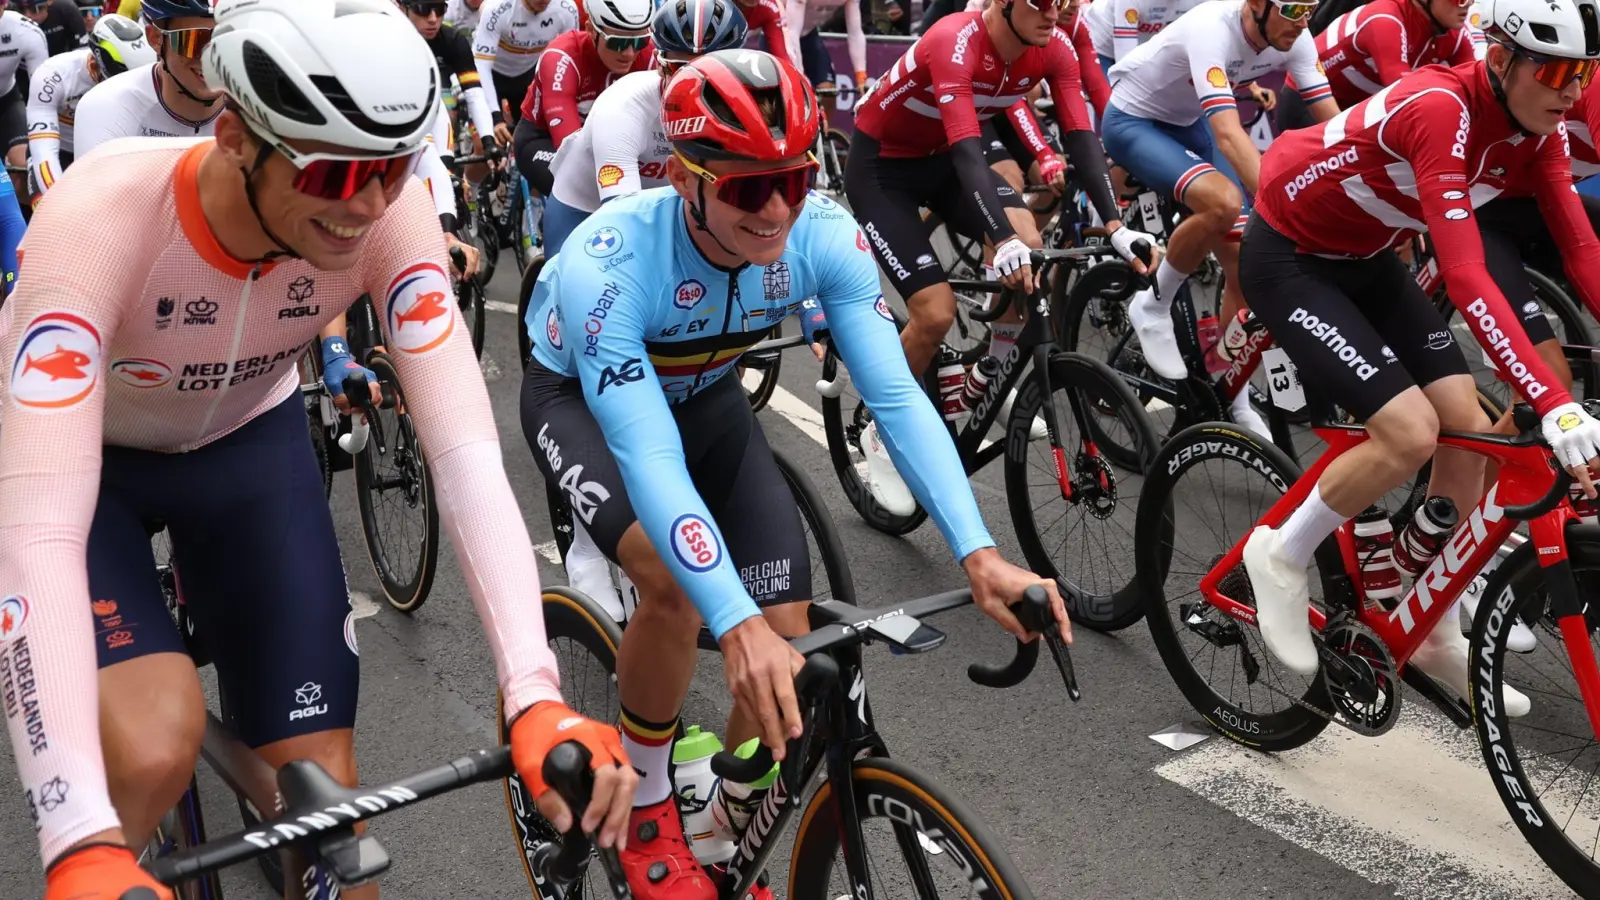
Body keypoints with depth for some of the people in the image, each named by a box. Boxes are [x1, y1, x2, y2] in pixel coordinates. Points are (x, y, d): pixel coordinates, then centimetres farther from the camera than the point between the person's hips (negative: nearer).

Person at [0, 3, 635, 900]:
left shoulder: (388, 214, -28)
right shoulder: (104, 215, -38)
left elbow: (467, 456, -33)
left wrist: (536, 694, -46)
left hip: (247, 442, 3)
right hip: (73, 450, -2)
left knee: (325, 787, -6)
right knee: (155, 748, -27)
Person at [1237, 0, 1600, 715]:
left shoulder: (1537, 128, -7)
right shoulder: (1441, 109, -32)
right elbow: (1465, 277, -41)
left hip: (1366, 260, 8)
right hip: (1289, 259, -8)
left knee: (1468, 430, 0)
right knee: (1412, 434, -21)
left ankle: (1434, 636, 16)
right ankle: (1281, 555, 3)